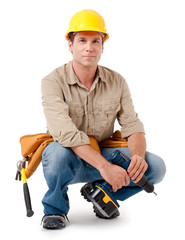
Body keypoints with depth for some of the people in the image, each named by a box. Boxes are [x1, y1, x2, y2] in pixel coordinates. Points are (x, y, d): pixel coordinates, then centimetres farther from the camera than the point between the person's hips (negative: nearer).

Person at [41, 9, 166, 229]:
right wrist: (104, 166, -38)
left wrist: (138, 156, -29)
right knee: (58, 152, -39)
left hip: (103, 154, 4)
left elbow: (133, 127, -5)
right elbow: (65, 132, -29)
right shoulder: (53, 82, -14)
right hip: (70, 160, -4)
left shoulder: (117, 82, -1)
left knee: (155, 166, -18)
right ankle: (55, 207, -7)